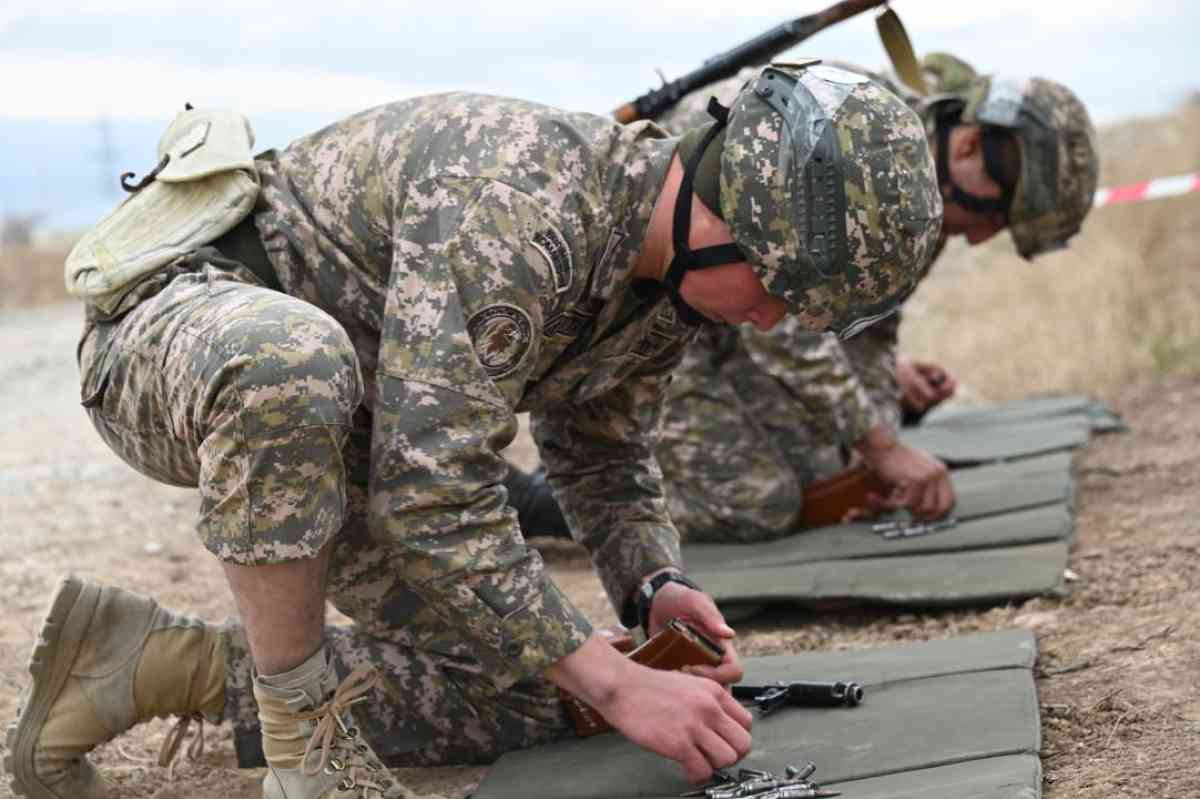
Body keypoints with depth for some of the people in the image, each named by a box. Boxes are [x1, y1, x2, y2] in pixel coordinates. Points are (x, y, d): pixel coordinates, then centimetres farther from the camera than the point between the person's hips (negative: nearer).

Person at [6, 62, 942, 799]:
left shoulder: (673, 268, -4)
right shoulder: (513, 204, -34)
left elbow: (605, 450, 11)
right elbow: (435, 496, -36)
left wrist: (654, 585, -8)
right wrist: (617, 683, -33)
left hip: (333, 435, 8)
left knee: (523, 694, 3)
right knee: (295, 357, -45)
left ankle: (160, 662, 6)